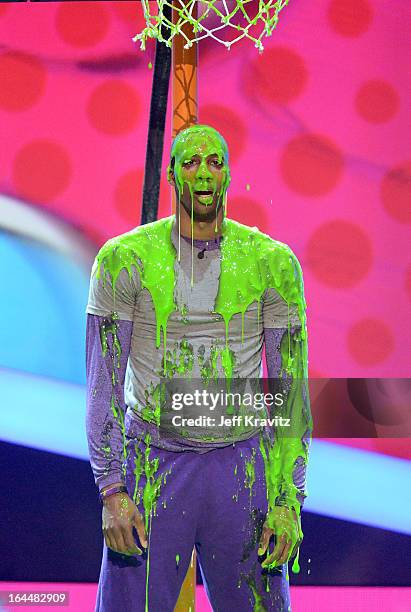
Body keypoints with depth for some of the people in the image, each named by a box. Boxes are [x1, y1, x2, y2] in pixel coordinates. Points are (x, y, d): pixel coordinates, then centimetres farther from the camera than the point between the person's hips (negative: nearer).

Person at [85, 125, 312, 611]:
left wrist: (289, 502, -5)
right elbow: (104, 385, -2)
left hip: (243, 464, 1)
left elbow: (291, 390, 2)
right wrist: (112, 492, -11)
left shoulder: (273, 263, 1)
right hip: (153, 462, -1)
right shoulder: (124, 260, -2)